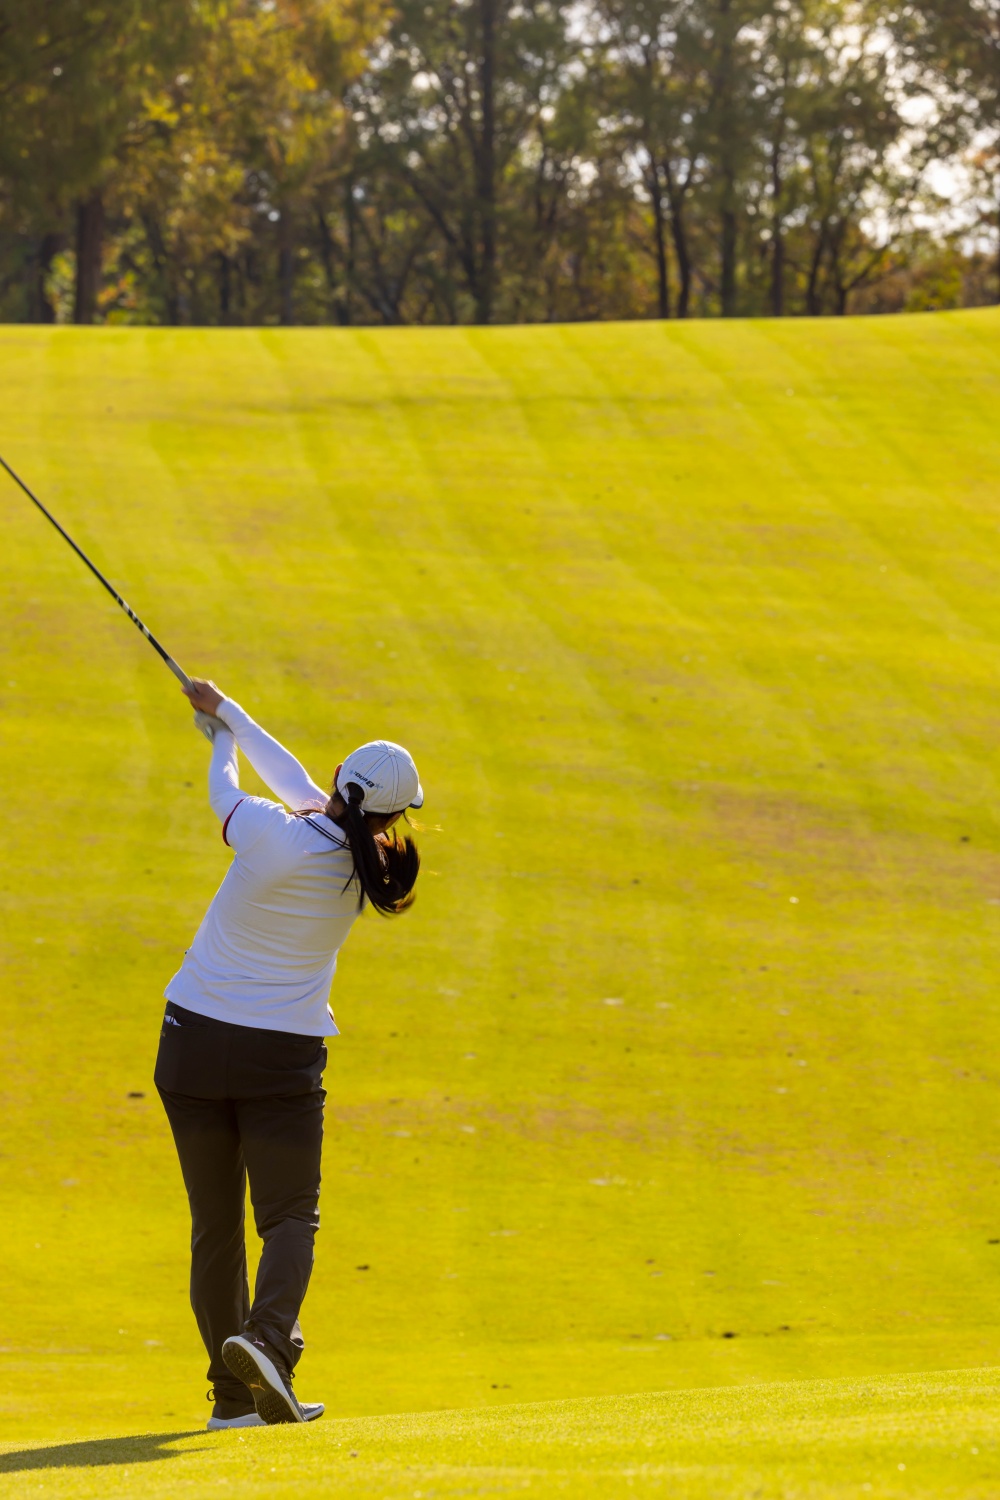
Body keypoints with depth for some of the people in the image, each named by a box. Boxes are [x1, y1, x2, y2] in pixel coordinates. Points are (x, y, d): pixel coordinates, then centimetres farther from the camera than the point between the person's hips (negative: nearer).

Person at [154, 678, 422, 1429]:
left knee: (215, 1224, 9)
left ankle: (233, 1394, 11)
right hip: (283, 1057, 0)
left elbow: (223, 790, 7)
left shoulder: (273, 835, -16)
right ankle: (267, 1338, -25)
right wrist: (230, 712, 22)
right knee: (290, 1216, 4)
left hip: (193, 1042, 0)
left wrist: (222, 734, 28)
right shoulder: (366, 864, -5)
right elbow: (299, 784, 10)